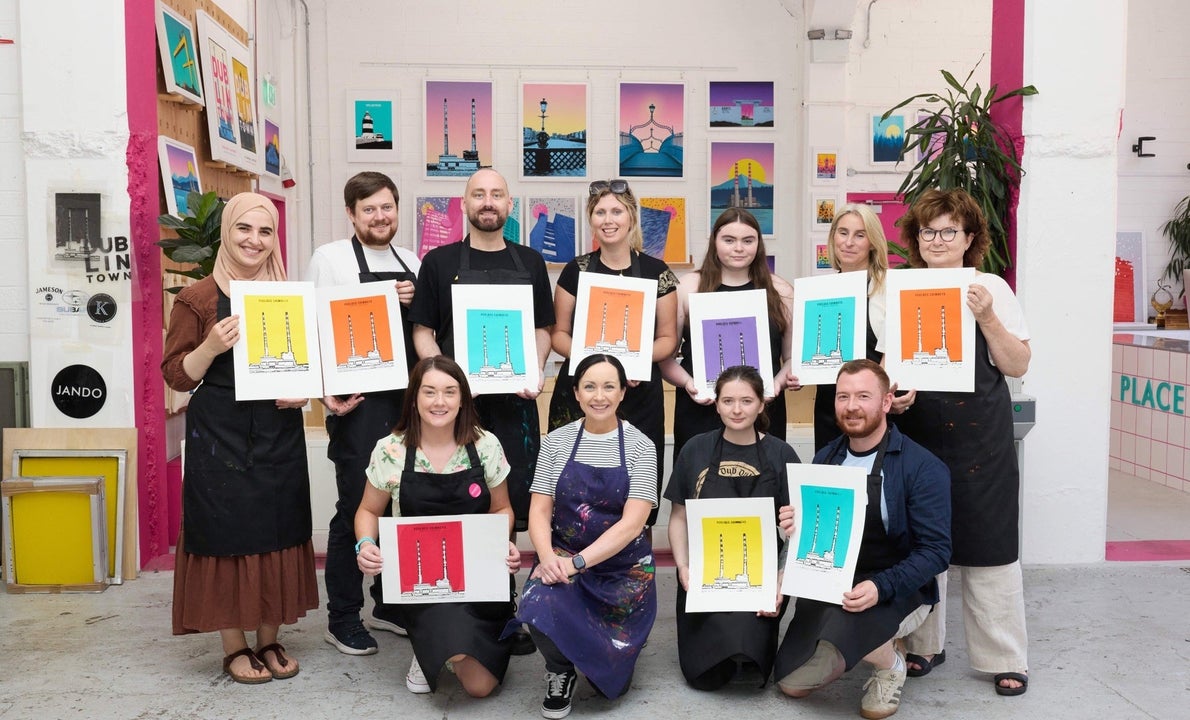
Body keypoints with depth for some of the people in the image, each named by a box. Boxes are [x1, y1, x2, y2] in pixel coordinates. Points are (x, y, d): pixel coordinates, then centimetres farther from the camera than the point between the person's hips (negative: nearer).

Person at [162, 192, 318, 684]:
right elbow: (176, 375, -2)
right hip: (219, 436, -3)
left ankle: (270, 641, 21)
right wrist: (211, 347, -20)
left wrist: (304, 391, -3)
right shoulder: (197, 298, -1)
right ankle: (234, 647, 17)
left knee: (278, 533, 7)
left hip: (279, 435, 3)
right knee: (225, 535, 1)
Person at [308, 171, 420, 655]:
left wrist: (415, 302, -1)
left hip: (408, 401, 5)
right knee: (355, 509, 0)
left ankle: (390, 605, 28)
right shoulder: (330, 258, -2)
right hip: (358, 405, -5)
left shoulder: (411, 264, 13)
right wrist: (327, 393, -15)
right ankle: (342, 619, 15)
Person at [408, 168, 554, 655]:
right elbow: (422, 331, 5)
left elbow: (543, 328, 14)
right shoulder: (439, 262, 7)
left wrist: (536, 371, -4)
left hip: (514, 400, 2)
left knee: (511, 506, 3)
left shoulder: (530, 262, 13)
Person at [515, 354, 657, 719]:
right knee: (540, 610, -33)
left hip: (624, 565, 0)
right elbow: (539, 511, -3)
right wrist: (548, 557, -23)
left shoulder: (639, 446, -7)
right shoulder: (556, 441, -1)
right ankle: (560, 671, 1)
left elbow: (632, 523, -15)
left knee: (612, 680, 1)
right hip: (562, 555, 1)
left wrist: (577, 562, -25)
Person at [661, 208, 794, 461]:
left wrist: (778, 382, -8)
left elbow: (793, 357, 11)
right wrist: (687, 383, -11)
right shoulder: (688, 287, 5)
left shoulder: (780, 291, 9)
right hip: (700, 414, -1)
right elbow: (665, 354, 5)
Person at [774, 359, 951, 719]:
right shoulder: (825, 459, 2)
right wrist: (797, 527, -14)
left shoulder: (922, 467, -15)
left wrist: (880, 587, -32)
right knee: (792, 682, -1)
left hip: (897, 592, -5)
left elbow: (935, 550, -18)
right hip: (829, 584, 5)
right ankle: (860, 645, 25)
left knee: (842, 620, -36)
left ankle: (890, 665, -1)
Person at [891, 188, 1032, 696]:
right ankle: (924, 644, 22)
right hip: (916, 430, 2)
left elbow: (1018, 365, -1)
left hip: (980, 434, -2)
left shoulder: (991, 288, 2)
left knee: (988, 541, 1)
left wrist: (987, 319, -14)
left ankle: (1005, 657, 13)